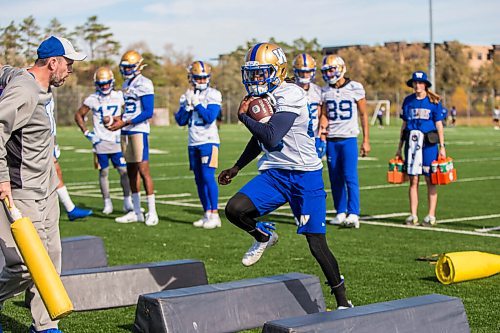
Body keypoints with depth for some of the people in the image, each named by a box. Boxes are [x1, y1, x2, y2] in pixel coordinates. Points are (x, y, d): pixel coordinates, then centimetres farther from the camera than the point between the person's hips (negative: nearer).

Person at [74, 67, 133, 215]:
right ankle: (107, 203, 13)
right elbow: (78, 115, 9)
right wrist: (86, 132, 1)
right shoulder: (92, 99, -1)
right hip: (100, 141, -1)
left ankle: (127, 202, 5)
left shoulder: (119, 97, 2)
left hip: (117, 140, 1)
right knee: (103, 172, 4)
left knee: (124, 170, -3)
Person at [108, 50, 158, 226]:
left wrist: (124, 123, -17)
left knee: (143, 170, -9)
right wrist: (119, 118, 5)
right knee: (131, 171, 10)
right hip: (126, 132, 9)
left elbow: (148, 113, -15)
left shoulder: (144, 84, -10)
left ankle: (152, 212, -4)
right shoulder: (126, 85, 17)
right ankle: (136, 212, 16)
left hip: (139, 131, -9)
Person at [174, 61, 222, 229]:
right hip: (193, 143, 6)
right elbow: (181, 121, 6)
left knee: (208, 177, -13)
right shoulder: (186, 96, 11)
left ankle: (214, 215, -10)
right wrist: (187, 105, -7)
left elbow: (210, 117, -16)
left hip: (208, 141, -6)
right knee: (199, 180, 7)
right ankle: (207, 215, 14)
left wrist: (196, 103, -13)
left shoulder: (213, 95, -5)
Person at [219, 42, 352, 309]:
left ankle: (342, 301, 12)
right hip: (274, 173, 7)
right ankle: (264, 236, 16)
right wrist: (236, 168, 30)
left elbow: (271, 137, -29)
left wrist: (244, 116, -14)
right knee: (234, 209, -16)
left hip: (305, 175, -7)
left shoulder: (290, 96, -18)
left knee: (316, 244, -6)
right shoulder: (259, 97, 9)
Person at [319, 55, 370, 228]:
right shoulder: (325, 91, 8)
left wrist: (366, 140, -2)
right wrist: (322, 131, -5)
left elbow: (363, 115, 1)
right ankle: (341, 213, 14)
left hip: (349, 139, -4)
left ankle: (353, 215, -10)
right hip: (331, 140, 4)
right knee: (335, 179, 6)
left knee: (350, 177, -10)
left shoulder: (355, 88, -3)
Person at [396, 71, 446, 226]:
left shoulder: (433, 101, 0)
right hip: (411, 142, 3)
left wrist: (442, 146, -4)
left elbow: (439, 125, 1)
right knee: (413, 180, 4)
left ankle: (431, 215, 7)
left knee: (430, 180, 1)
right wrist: (399, 148, 14)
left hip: (429, 143, -3)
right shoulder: (408, 101, 10)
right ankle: (413, 215, 9)